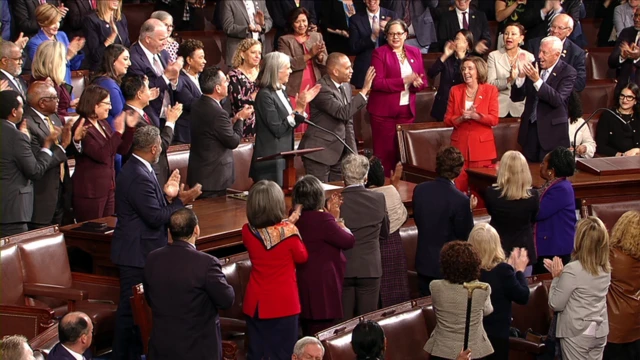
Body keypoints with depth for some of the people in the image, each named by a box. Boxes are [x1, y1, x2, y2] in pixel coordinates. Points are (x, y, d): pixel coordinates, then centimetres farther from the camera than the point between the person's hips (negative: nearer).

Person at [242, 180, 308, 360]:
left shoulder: (248, 231, -7)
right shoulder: (288, 231, -19)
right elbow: (301, 257, -1)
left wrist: (287, 222, 11)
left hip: (256, 304, 4)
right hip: (284, 304, -3)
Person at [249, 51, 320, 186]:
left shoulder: (280, 91, 12)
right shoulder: (265, 95, -16)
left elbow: (291, 123, 15)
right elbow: (278, 129, -20)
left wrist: (302, 105, 3)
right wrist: (298, 108, -16)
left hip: (283, 158, 9)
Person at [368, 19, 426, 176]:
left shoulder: (415, 53, 12)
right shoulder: (380, 53, -3)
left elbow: (423, 81, 11)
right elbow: (377, 82, -13)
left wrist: (416, 83, -13)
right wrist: (404, 81, -19)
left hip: (407, 110, 4)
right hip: (384, 111, -4)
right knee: (385, 153, -2)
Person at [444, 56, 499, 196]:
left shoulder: (490, 90, 3)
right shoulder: (455, 90, 8)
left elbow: (494, 119, -4)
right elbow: (447, 119, 6)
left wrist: (475, 116, -20)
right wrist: (462, 118, -15)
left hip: (482, 146, -2)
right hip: (460, 144, 2)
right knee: (459, 185, -6)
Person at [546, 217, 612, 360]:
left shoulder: (573, 270, -20)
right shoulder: (606, 269, 1)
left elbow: (556, 305, -14)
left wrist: (556, 277, -4)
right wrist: (562, 275, 11)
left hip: (577, 334, -6)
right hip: (600, 332, 6)